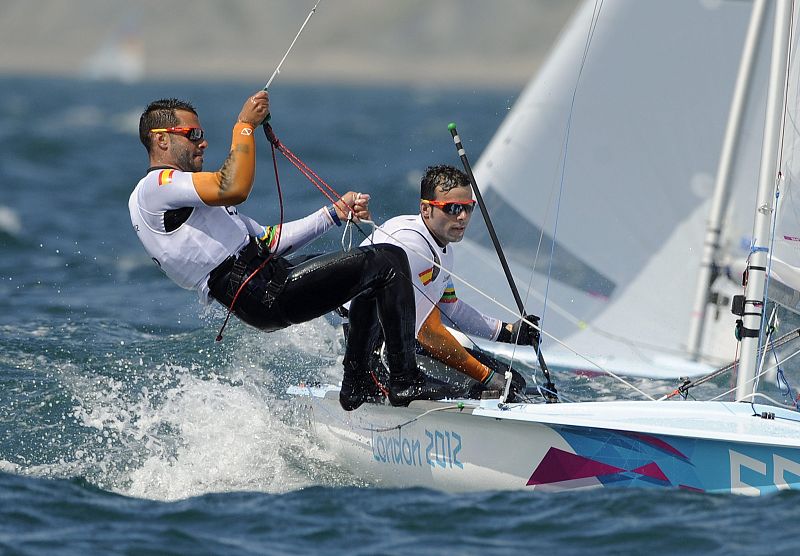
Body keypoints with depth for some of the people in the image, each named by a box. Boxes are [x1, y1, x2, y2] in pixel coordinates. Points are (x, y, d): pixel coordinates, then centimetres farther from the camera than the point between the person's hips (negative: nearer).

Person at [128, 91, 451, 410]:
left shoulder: (185, 197, 27)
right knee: (388, 263, -11)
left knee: (375, 274, 23)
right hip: (264, 295, -11)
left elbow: (266, 240, 25)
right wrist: (244, 125, -13)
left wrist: (334, 213, 17)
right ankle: (406, 382, -11)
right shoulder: (154, 187, -6)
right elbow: (235, 189, -23)